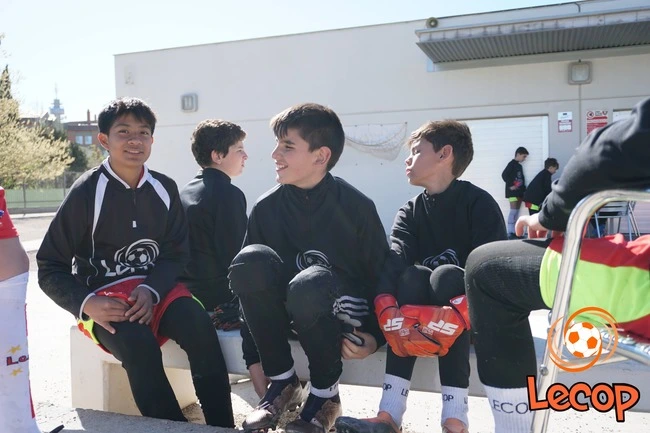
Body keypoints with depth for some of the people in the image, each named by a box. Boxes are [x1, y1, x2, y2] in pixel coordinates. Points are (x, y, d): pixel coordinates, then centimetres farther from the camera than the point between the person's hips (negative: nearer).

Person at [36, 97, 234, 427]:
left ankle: (222, 426, -16)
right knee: (139, 343, -33)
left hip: (155, 286, 3)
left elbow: (176, 252, 2)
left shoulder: (164, 189, 3)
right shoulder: (86, 192, -8)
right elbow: (50, 267, -5)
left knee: (199, 325, -27)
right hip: (102, 294, -3)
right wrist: (87, 304, -22)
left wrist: (151, 290, -18)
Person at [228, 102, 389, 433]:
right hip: (286, 309, 3)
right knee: (251, 260, -27)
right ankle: (282, 381, -11)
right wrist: (254, 357, -4)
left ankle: (326, 392, -9)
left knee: (310, 284, -38)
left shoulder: (357, 206, -13)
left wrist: (375, 334, -12)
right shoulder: (266, 208, -5)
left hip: (345, 311, -3)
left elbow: (381, 274, -3)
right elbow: (247, 278, -2)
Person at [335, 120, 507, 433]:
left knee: (446, 275, -32)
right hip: (424, 309, 4)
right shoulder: (410, 211, 3)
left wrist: (456, 316, -42)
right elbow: (393, 260, -17)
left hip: (475, 312, -3)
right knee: (411, 275, -27)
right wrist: (387, 309, -37)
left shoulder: (479, 203, -11)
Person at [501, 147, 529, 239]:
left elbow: (522, 179, 20)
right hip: (513, 191, -9)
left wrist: (524, 188, 7)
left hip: (519, 191, 9)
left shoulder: (519, 166, 18)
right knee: (513, 211, -12)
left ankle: (514, 232, 13)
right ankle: (510, 232, -11)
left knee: (516, 211, 9)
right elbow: (504, 175, -18)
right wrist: (510, 185, -19)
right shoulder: (511, 164, -7)